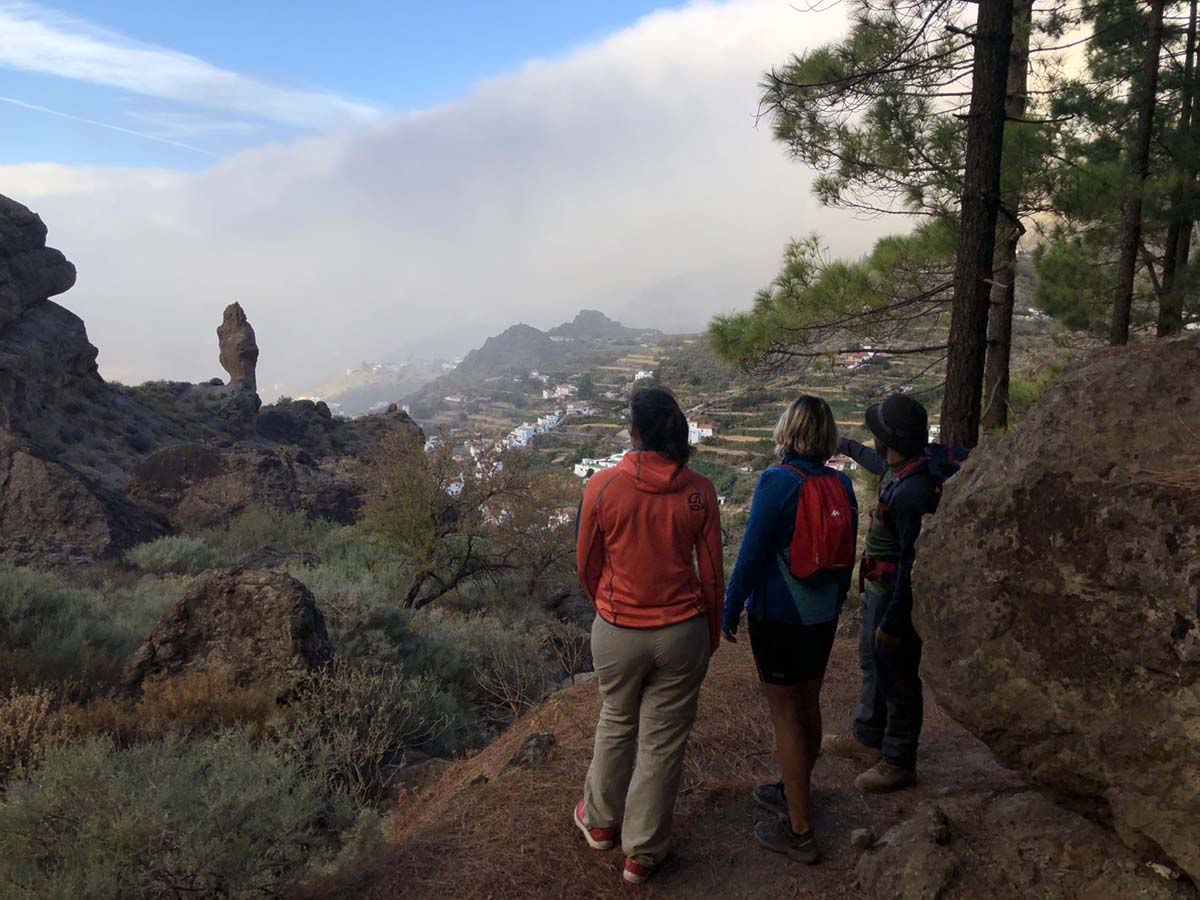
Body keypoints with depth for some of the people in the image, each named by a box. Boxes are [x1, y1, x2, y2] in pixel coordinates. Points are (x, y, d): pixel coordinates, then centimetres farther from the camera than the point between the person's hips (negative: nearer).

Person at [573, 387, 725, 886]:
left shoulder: (602, 486, -14)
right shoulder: (698, 491, -10)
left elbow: (588, 566, -2)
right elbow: (712, 574, -3)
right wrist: (712, 631, 13)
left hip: (617, 632, 0)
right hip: (682, 634, 0)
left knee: (616, 724, 25)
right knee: (663, 741, 14)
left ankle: (601, 821, 44)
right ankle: (642, 853, 29)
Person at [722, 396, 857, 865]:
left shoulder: (777, 482, -19)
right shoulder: (842, 485, 1)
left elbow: (751, 554, -18)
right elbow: (848, 558, 9)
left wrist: (730, 612, -8)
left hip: (777, 616, -7)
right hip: (823, 615, 7)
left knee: (785, 715, 2)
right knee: (808, 706, 20)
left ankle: (799, 831, 9)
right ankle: (795, 792, 40)